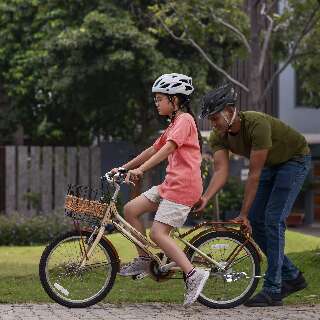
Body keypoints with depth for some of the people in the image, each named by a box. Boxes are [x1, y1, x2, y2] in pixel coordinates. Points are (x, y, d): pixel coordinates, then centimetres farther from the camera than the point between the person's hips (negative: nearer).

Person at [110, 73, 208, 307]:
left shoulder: (184, 119, -8)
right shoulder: (174, 124, 24)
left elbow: (168, 149, -22)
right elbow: (153, 150, 25)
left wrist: (140, 169, -29)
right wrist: (124, 168, 20)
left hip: (184, 186, -10)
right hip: (171, 183, 10)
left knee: (158, 233, -17)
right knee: (131, 209, 2)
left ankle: (193, 274, -18)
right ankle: (144, 259, 11)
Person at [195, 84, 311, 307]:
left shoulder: (257, 125, -37)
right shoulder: (219, 136, -15)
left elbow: (254, 174, -34)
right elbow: (221, 171, -24)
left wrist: (243, 214, -31)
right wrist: (205, 199, -43)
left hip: (295, 159, -8)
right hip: (271, 164, 8)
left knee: (273, 219, -17)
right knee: (255, 222, 1)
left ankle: (273, 291, -14)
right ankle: (292, 277, 15)